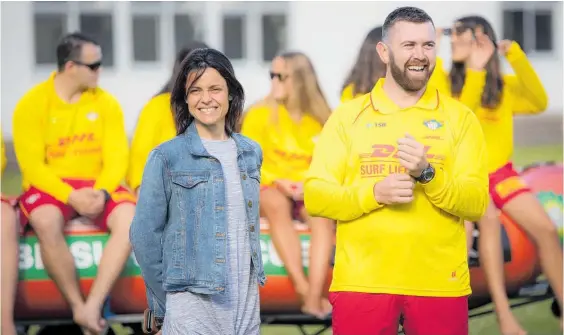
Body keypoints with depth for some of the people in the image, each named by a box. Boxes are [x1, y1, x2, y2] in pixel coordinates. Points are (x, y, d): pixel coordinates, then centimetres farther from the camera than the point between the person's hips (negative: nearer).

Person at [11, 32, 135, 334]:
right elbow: (32, 164, -9)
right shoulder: (32, 104, -5)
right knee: (47, 224, -38)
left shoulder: (106, 103, 4)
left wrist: (102, 192, -22)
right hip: (49, 185, -3)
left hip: (96, 187, 3)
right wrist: (70, 196, -23)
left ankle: (93, 306, -34)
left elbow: (116, 156, -1)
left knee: (130, 218, -30)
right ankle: (78, 308, -24)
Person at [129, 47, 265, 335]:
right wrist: (165, 304, -1)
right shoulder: (167, 157, -4)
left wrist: (253, 281, 15)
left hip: (247, 302, 5)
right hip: (193, 306, -4)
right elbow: (144, 236, -2)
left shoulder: (251, 153, 11)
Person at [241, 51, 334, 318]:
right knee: (276, 206, -38)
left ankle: (315, 296, -47)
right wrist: (277, 181, -13)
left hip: (309, 193, 1)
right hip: (270, 189, -1)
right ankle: (303, 289, -46)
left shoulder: (322, 118, 7)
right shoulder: (259, 114, 2)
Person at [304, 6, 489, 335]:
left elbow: (477, 203, -2)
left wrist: (427, 175, -18)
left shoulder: (460, 117, 5)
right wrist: (375, 193, -16)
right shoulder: (347, 116, 6)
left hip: (440, 284, 0)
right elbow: (315, 196, 0)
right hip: (362, 282, 0)